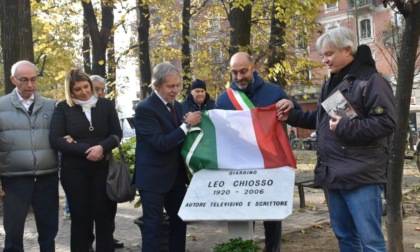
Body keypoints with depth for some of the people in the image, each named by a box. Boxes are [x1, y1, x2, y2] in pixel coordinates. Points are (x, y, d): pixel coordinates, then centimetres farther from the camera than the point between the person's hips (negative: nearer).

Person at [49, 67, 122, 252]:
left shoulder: (106, 105, 5)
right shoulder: (63, 108, 0)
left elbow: (116, 134, 3)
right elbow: (55, 139, -8)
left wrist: (101, 147, -17)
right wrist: (85, 150, -16)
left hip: (103, 168, 1)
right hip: (74, 171, -1)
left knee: (104, 216, 5)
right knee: (80, 217, 8)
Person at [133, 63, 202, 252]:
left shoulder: (177, 106, 9)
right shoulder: (145, 108, -16)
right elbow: (161, 143, -24)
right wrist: (187, 124, -23)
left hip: (176, 175, 8)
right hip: (153, 177, -8)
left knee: (179, 222, 16)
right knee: (153, 226, -1)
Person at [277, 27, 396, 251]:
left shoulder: (371, 80, -9)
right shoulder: (331, 84, 18)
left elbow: (387, 122, -18)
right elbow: (320, 119, 28)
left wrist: (346, 128, -22)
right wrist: (291, 116, 18)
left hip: (361, 175, -8)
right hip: (334, 174, 9)